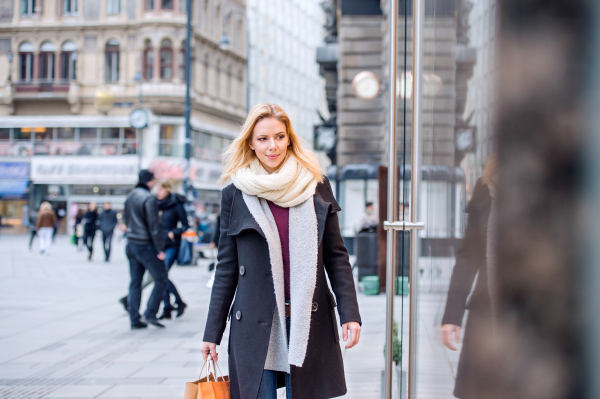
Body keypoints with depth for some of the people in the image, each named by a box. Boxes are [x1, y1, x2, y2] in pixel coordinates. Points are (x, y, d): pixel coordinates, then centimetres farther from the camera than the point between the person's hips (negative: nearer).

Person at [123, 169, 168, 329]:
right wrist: (160, 249, -13)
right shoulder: (149, 199, -16)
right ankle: (150, 314, -2)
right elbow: (153, 226, -17)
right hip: (146, 245, -8)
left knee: (135, 282, 10)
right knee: (161, 279, 3)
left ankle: (135, 319, 10)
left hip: (131, 244, 8)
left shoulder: (130, 196, 10)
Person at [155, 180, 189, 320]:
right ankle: (167, 309, 10)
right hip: (160, 245, 6)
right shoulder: (160, 204, 10)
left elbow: (186, 225, -4)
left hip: (171, 246, -6)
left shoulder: (176, 205, -7)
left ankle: (180, 302, 2)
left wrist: (174, 232, -19)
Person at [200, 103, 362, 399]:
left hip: (308, 320, 1)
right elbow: (226, 267, 7)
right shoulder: (235, 194, 4)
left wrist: (349, 313, -3)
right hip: (255, 325, 0)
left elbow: (336, 255, 7)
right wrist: (212, 333, 5)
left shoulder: (316, 186, 5)